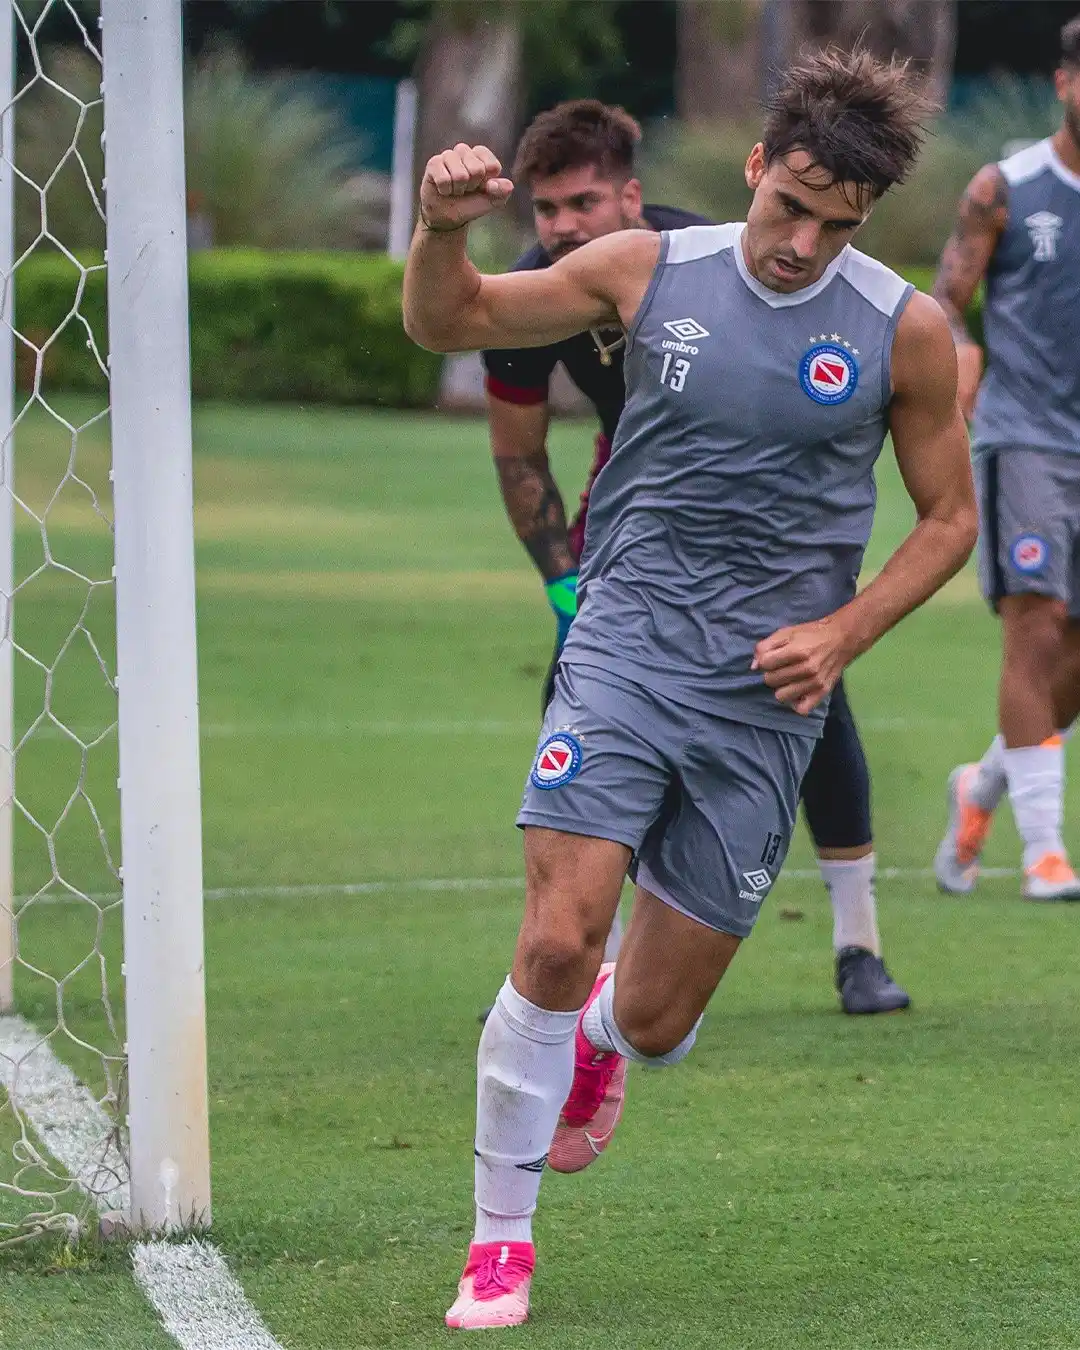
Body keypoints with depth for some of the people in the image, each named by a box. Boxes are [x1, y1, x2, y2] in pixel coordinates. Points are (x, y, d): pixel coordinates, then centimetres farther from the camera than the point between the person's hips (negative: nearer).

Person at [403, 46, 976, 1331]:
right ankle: (500, 1239, -4)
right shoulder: (647, 270, -1)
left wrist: (841, 633, -6)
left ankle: (601, 1035, 46)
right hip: (625, 647, -1)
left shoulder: (904, 331, -2)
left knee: (655, 1016, 6)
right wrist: (441, 228, -15)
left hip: (766, 695, 1)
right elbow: (448, 321, 7)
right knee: (557, 939, -19)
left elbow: (948, 516, 9)